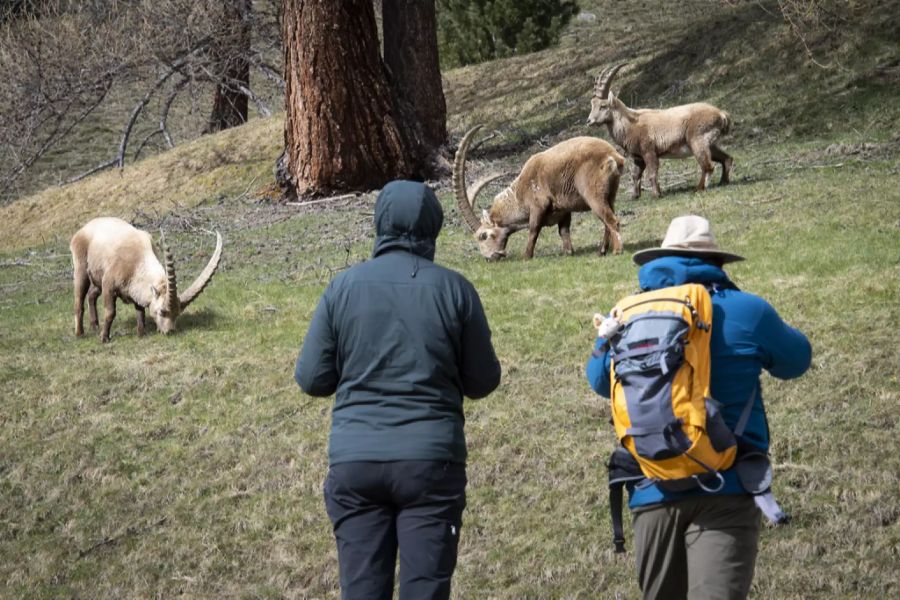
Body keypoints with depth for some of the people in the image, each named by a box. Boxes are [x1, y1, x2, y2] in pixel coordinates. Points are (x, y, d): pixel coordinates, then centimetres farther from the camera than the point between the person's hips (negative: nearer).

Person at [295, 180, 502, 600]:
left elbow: (311, 380, 4)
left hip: (354, 460, 1)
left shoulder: (344, 286, 2)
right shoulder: (453, 288, 0)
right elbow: (483, 382, 5)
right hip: (431, 459, -1)